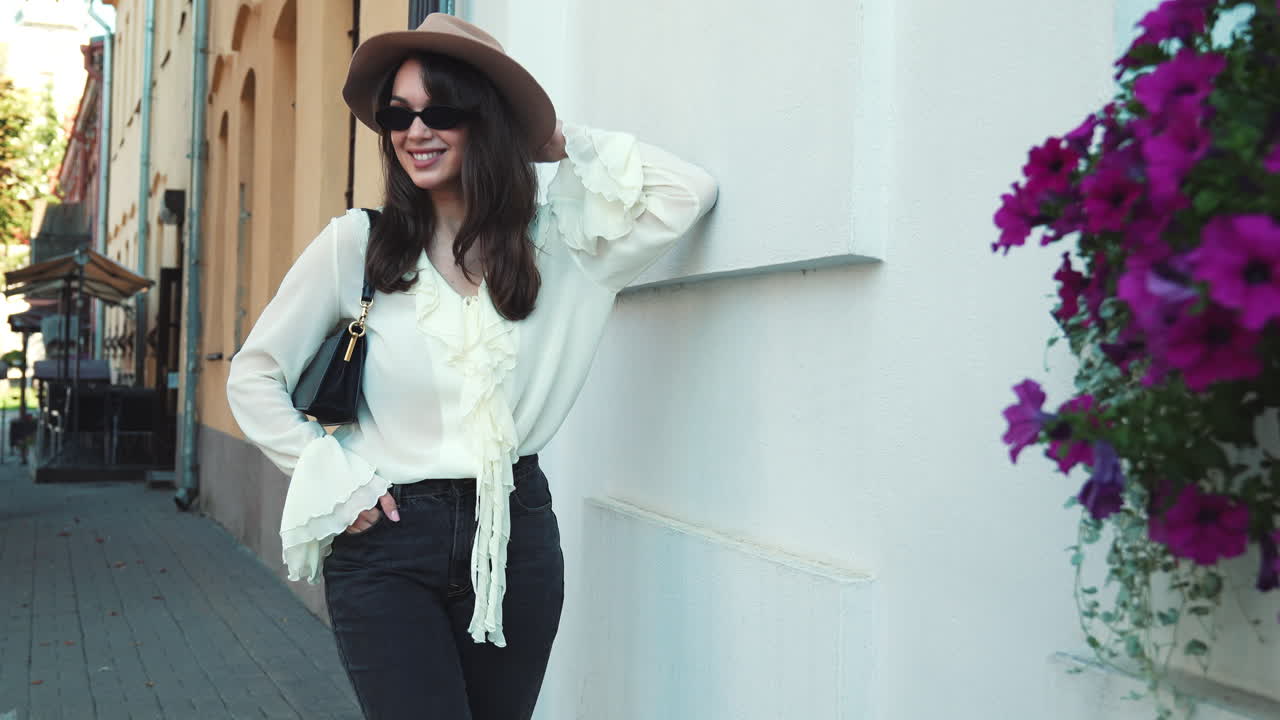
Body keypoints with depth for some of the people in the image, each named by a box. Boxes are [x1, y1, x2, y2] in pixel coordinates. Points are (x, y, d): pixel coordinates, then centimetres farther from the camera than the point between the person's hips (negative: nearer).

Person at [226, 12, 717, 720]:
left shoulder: (552, 241, 3)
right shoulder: (355, 244, -2)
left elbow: (689, 191, -4)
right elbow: (254, 375, 5)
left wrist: (564, 143, 2)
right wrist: (335, 483, -4)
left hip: (517, 534, 2)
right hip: (386, 538, -2)